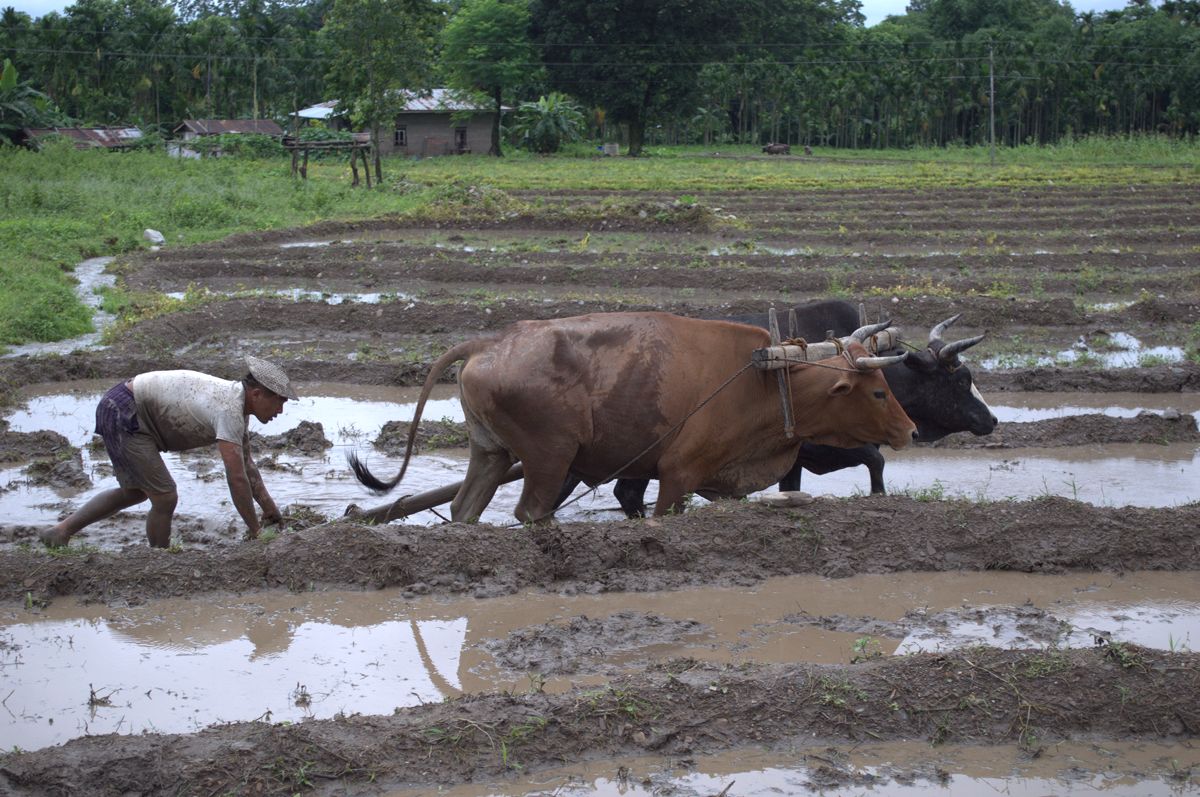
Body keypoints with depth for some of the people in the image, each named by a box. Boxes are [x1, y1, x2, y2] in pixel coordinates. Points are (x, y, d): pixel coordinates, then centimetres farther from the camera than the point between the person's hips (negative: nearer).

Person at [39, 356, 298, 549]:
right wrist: (255, 529, -14)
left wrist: (270, 509, 17)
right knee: (165, 498, -8)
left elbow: (247, 465, 17)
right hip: (123, 414, -11)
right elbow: (237, 479, -24)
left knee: (134, 492, 25)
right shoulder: (230, 411, -23)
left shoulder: (237, 402, 7)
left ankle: (60, 532, 24)